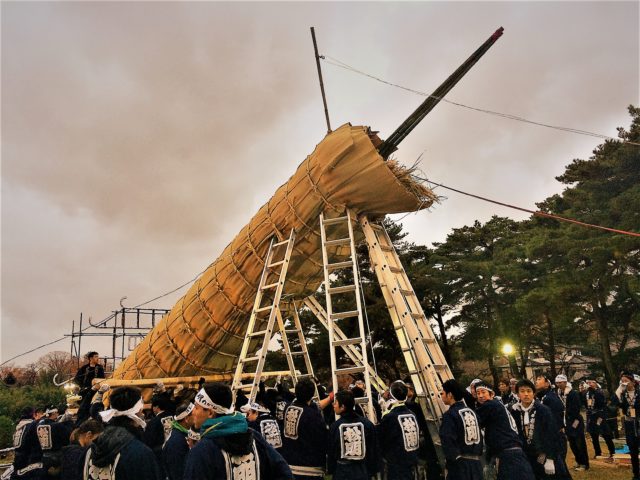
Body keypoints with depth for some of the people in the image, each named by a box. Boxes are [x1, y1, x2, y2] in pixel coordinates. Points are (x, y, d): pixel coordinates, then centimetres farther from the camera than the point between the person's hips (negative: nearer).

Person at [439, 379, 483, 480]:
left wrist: (453, 457, -7)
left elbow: (448, 441, -19)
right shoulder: (472, 412, 10)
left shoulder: (450, 414, -13)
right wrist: (477, 453, 18)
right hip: (476, 462, 7)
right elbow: (480, 436, 14)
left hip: (460, 464, -7)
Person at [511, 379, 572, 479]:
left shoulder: (544, 410, -11)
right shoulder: (514, 412, -1)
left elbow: (552, 435, -11)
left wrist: (550, 459, -14)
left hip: (545, 456, -3)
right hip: (526, 458, 3)